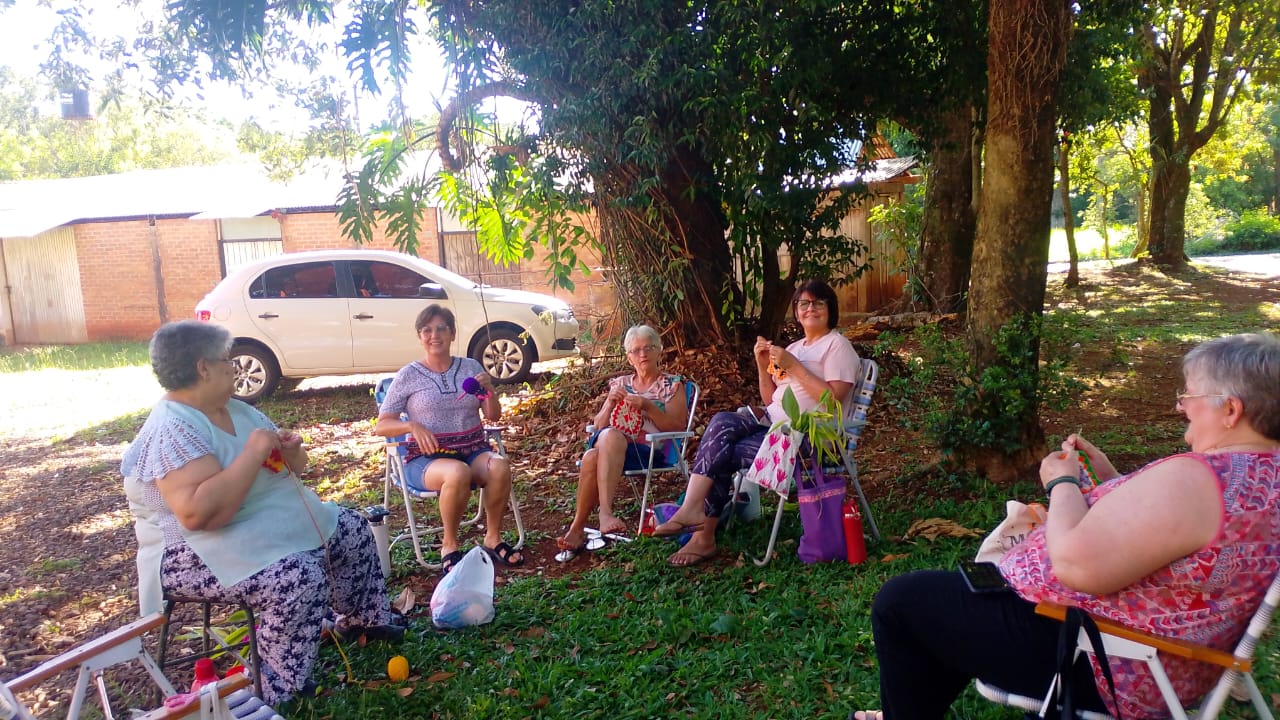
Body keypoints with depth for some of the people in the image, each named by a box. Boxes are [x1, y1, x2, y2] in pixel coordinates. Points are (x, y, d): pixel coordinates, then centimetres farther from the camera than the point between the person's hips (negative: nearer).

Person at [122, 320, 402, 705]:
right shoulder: (173, 429, -23)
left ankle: (361, 617, 30)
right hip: (200, 550, -10)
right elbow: (198, 513, -36)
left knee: (352, 529, 10)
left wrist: (290, 452, -10)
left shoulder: (237, 411, 5)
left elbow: (290, 465, 15)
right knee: (301, 577, -31)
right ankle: (280, 690, -13)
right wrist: (253, 452, -30)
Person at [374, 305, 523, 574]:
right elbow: (380, 426, 1)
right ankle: (449, 546, -15)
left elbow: (494, 415, 11)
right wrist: (412, 425, -17)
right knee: (458, 472, -37)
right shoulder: (408, 376, 1)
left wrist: (488, 389, -9)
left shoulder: (470, 367, 10)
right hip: (428, 458, -3)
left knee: (499, 466, -31)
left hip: (474, 450, 3)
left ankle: (493, 539, -10)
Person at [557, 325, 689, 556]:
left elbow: (678, 427, 0)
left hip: (651, 451, -4)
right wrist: (611, 402, 0)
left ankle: (578, 528, -37)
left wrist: (648, 406, -12)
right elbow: (598, 426, 19)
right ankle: (605, 511, -39)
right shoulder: (620, 384, 23)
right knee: (608, 435, -36)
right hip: (613, 446, 4)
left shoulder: (672, 385, 13)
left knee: (593, 457, -35)